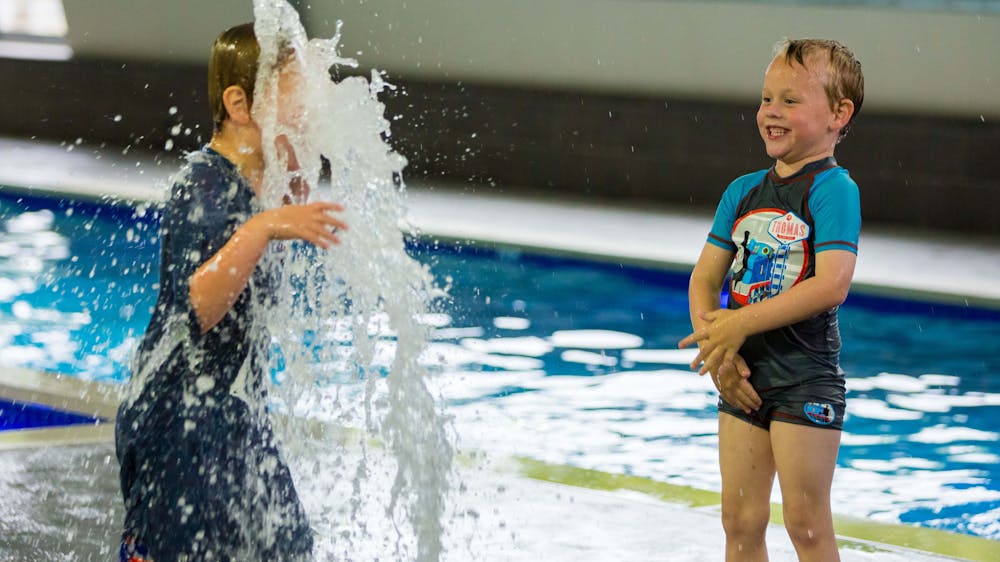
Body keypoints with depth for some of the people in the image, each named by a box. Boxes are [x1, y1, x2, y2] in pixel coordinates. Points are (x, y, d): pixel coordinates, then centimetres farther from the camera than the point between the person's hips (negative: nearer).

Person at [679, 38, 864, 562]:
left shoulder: (832, 188, -10)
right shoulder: (743, 192, 10)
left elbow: (831, 284, -21)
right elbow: (705, 277, 10)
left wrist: (740, 324, -22)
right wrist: (714, 342, -9)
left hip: (806, 378, -6)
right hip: (744, 377, 6)